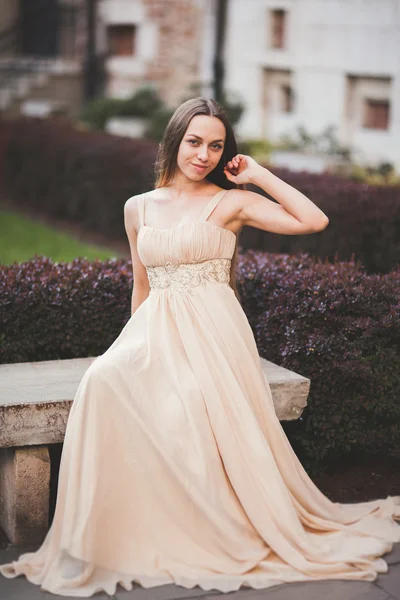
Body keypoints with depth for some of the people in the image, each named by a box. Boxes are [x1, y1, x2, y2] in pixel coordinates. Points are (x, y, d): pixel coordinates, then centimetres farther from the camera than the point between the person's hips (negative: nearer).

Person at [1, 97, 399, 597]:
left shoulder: (231, 202, 5)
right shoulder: (138, 207, 16)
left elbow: (314, 221, -6)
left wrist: (259, 175, -1)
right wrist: (136, 341, 14)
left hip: (211, 330, -3)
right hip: (154, 331, 4)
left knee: (195, 400, -32)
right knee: (105, 378, -26)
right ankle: (118, 538, -15)